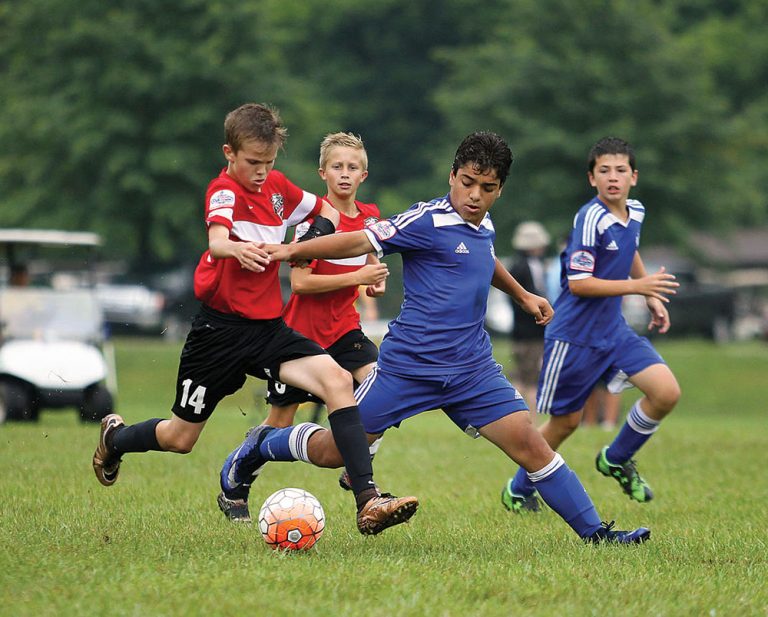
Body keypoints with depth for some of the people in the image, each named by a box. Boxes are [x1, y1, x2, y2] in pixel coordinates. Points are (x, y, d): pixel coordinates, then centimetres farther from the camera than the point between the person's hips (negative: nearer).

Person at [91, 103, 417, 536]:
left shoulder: (276, 186, 6)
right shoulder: (224, 191, -15)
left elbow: (326, 210, 24)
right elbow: (216, 240, -37)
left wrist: (318, 232, 0)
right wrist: (236, 248, -61)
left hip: (269, 327, 5)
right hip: (222, 328, -5)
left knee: (338, 381, -21)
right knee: (180, 438, 8)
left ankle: (368, 501, -28)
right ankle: (114, 438, 43)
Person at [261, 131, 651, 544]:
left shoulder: (483, 227, 11)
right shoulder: (429, 220, -11)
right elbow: (362, 241, -19)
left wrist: (523, 296, 46)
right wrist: (293, 250, -30)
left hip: (472, 370, 6)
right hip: (408, 366, -6)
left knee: (531, 446, -5)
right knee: (331, 453, -1)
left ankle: (594, 532, 2)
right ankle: (256, 449, 25)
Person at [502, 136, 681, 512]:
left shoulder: (635, 213, 3)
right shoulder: (590, 219, -21)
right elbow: (578, 283, -24)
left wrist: (651, 298, 21)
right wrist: (637, 286, -25)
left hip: (614, 331, 7)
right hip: (575, 335, -7)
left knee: (666, 393, -8)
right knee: (565, 421, 4)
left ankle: (616, 460, 15)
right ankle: (518, 490, 27)